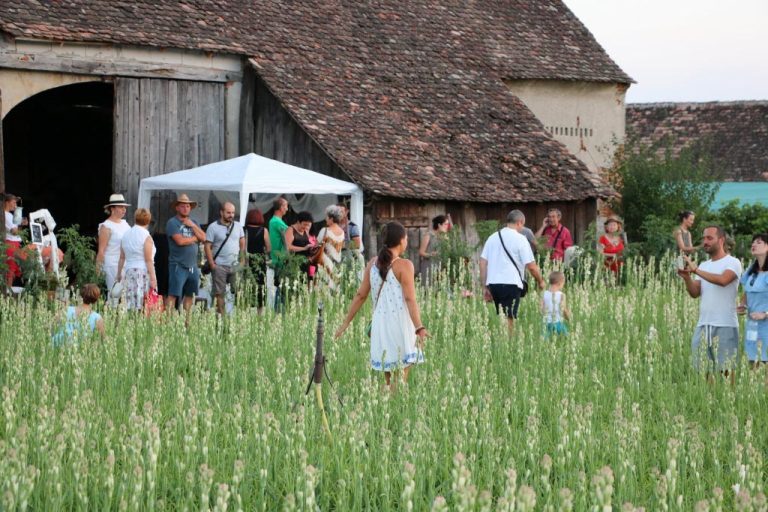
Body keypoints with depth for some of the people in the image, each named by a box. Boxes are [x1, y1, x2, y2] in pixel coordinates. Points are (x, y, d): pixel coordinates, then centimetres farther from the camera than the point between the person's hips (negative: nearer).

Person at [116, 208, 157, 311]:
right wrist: (153, 278, -10)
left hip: (128, 271, 6)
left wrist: (119, 274, 22)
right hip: (143, 272, -6)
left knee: (130, 307, 3)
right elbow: (148, 260, -11)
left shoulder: (126, 235, 10)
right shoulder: (146, 237, -7)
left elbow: (122, 258, 14)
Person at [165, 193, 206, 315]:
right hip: (178, 265, -7)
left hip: (193, 265, 7)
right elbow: (180, 241, -16)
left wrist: (193, 226, -5)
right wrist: (194, 238, -1)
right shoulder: (172, 222, -5)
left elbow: (203, 237, 6)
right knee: (173, 295, -10)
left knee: (190, 295, 10)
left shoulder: (193, 223, 17)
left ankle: (186, 320, 16)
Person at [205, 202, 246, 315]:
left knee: (239, 291, -2)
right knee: (219, 293, 0)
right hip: (220, 266, -3)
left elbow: (243, 244, 16)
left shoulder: (238, 226, 10)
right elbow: (207, 247, -3)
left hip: (235, 265, 3)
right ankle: (220, 315, 5)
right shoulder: (213, 227, -1)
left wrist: (242, 261, 7)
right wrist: (212, 264, -9)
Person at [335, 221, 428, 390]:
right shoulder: (404, 266, -8)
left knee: (389, 381, 15)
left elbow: (360, 295, 7)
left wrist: (346, 322, 14)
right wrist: (419, 327, -21)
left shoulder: (373, 263, 7)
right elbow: (410, 300, -16)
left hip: (380, 324, 6)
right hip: (400, 324, -6)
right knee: (399, 381, -1)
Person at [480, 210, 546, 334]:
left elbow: (483, 263, 10)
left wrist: (484, 287, 13)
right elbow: (531, 266, -4)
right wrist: (540, 281, 12)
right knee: (508, 319, -4)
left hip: (493, 283, 5)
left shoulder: (492, 237, 13)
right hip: (511, 284, -5)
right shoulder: (520, 239, -3)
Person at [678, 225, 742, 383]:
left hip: (725, 326, -6)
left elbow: (723, 280, -24)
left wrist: (696, 270, -24)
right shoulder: (704, 265, 17)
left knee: (725, 369, -4)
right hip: (703, 324, 6)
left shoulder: (732, 262, -4)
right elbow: (695, 293, 7)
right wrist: (687, 278, -12)